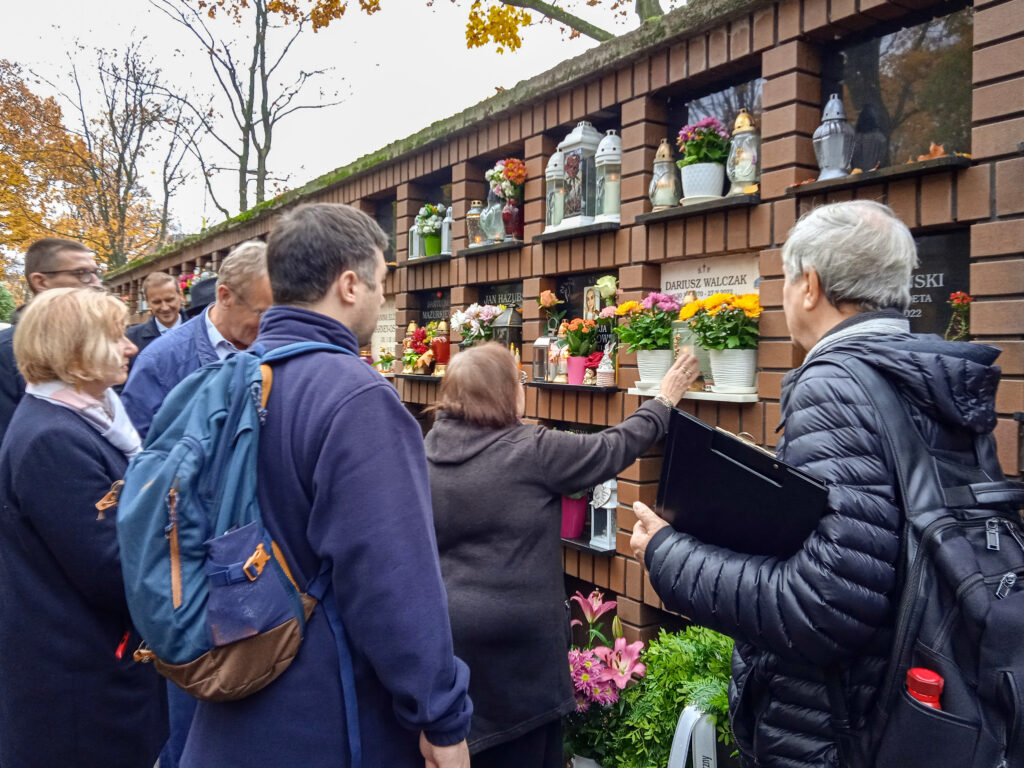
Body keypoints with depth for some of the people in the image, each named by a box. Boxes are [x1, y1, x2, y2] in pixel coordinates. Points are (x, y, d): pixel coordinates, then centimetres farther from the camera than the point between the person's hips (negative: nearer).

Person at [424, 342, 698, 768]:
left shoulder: (430, 448, 1)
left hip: (445, 626, 6)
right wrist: (663, 401, 8)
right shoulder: (532, 450, -16)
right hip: (511, 637, -6)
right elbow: (611, 449, -5)